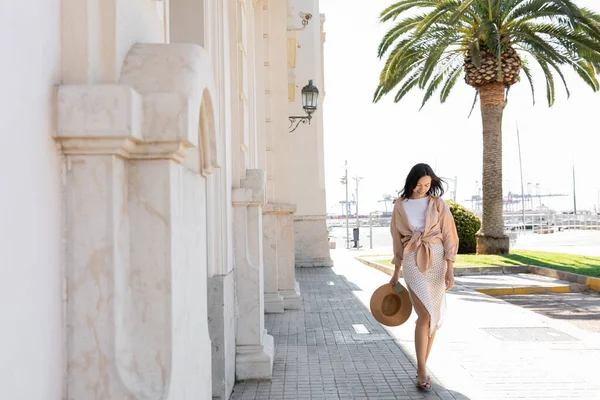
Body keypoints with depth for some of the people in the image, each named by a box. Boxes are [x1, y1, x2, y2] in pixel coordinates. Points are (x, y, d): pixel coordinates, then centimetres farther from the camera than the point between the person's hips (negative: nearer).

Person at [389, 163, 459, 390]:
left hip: (436, 260, 1)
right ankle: (422, 372, -8)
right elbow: (398, 240, 11)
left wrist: (450, 269, -11)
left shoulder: (438, 204, 1)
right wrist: (396, 272, 13)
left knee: (432, 315, 5)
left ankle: (421, 367, 21)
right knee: (425, 315, -14)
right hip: (413, 262, -1)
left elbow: (449, 237, -2)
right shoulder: (399, 206, 6)